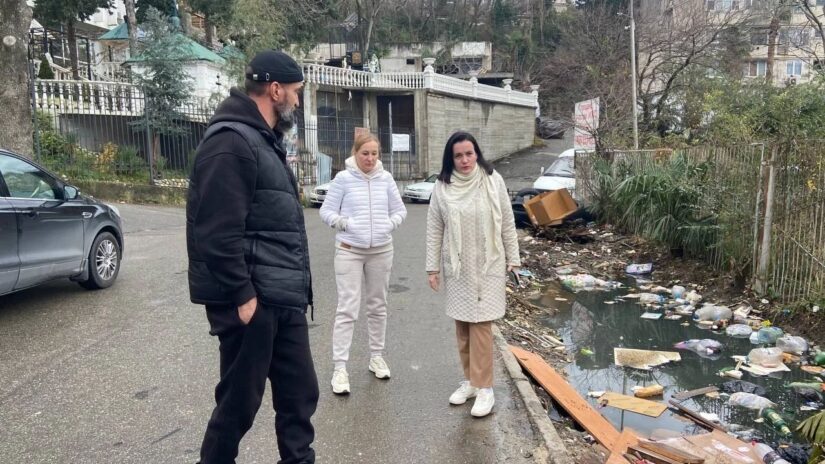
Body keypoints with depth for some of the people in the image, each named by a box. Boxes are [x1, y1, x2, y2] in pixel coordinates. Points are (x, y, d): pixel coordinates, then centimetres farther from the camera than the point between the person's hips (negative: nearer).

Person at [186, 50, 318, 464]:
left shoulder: (264, 140, 16)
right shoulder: (230, 142, -16)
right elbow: (218, 232, -22)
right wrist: (243, 296, -20)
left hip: (284, 298, 9)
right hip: (252, 301, -9)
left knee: (299, 392, 15)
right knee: (239, 400, 6)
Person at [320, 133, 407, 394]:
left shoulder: (385, 178, 3)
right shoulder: (343, 178, -6)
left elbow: (399, 210, 10)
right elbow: (326, 211, -2)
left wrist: (391, 224, -6)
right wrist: (342, 222, -16)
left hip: (381, 251, 4)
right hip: (349, 251, -4)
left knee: (378, 307, 14)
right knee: (347, 309, -7)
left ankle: (376, 356, 30)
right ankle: (339, 367, -1)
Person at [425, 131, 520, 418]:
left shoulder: (493, 180, -6)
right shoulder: (442, 187, -3)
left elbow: (507, 223, 0)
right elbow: (434, 229, 2)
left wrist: (513, 258, 1)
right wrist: (432, 267, 1)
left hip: (488, 265, -2)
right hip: (456, 267, 3)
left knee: (481, 325, -5)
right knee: (462, 325, 10)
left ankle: (484, 388, 5)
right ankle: (470, 380, 24)